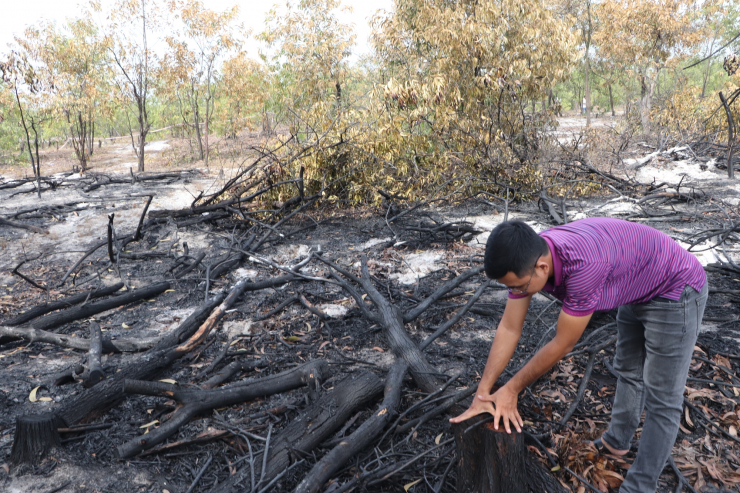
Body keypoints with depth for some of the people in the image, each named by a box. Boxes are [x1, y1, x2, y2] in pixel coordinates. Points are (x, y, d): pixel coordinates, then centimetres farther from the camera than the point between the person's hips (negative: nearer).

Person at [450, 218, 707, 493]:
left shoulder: (583, 264, -43)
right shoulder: (527, 258, -20)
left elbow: (562, 344, -30)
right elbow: (509, 329, -14)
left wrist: (512, 389, -18)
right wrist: (482, 393, -13)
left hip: (676, 292, -8)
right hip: (638, 293, 8)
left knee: (661, 399, 0)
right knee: (628, 372, 25)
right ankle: (616, 442, 46)